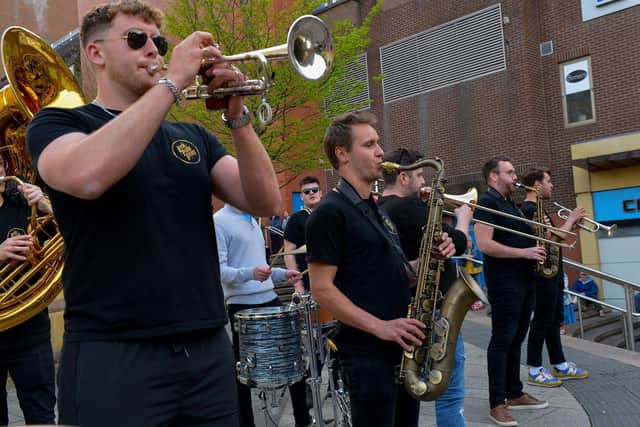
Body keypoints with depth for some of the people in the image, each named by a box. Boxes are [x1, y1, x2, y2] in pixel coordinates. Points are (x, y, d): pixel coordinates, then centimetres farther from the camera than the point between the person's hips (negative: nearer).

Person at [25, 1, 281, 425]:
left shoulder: (193, 136, 13)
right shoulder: (57, 123, 2)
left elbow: (266, 202, 1)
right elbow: (87, 177, -22)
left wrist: (237, 115, -11)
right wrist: (172, 81, -17)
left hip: (208, 349, 5)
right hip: (114, 354, -4)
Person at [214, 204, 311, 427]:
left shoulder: (252, 220, 17)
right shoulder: (219, 222, -9)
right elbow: (219, 270, -17)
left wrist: (283, 274, 10)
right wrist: (250, 273, -32)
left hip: (270, 299, 8)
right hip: (242, 305, -8)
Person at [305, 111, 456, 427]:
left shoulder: (376, 209, 15)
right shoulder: (329, 212, -13)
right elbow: (321, 290, -18)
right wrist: (379, 327, -22)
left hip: (403, 346, 9)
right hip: (367, 352, -9)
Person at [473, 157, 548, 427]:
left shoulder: (511, 204, 18)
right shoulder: (486, 203, -11)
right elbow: (484, 245, -21)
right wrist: (524, 253, -19)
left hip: (525, 280, 9)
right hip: (504, 283, -9)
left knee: (516, 339, 15)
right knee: (502, 341, -4)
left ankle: (515, 394, 25)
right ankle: (497, 404, 2)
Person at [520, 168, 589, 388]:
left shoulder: (536, 208, 17)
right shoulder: (530, 209, -17)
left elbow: (553, 236, 17)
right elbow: (555, 237, -22)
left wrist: (571, 223, 7)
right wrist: (571, 219, -8)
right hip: (544, 274, -10)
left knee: (554, 320, 15)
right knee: (542, 321, -4)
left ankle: (560, 365, 25)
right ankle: (535, 371, 5)